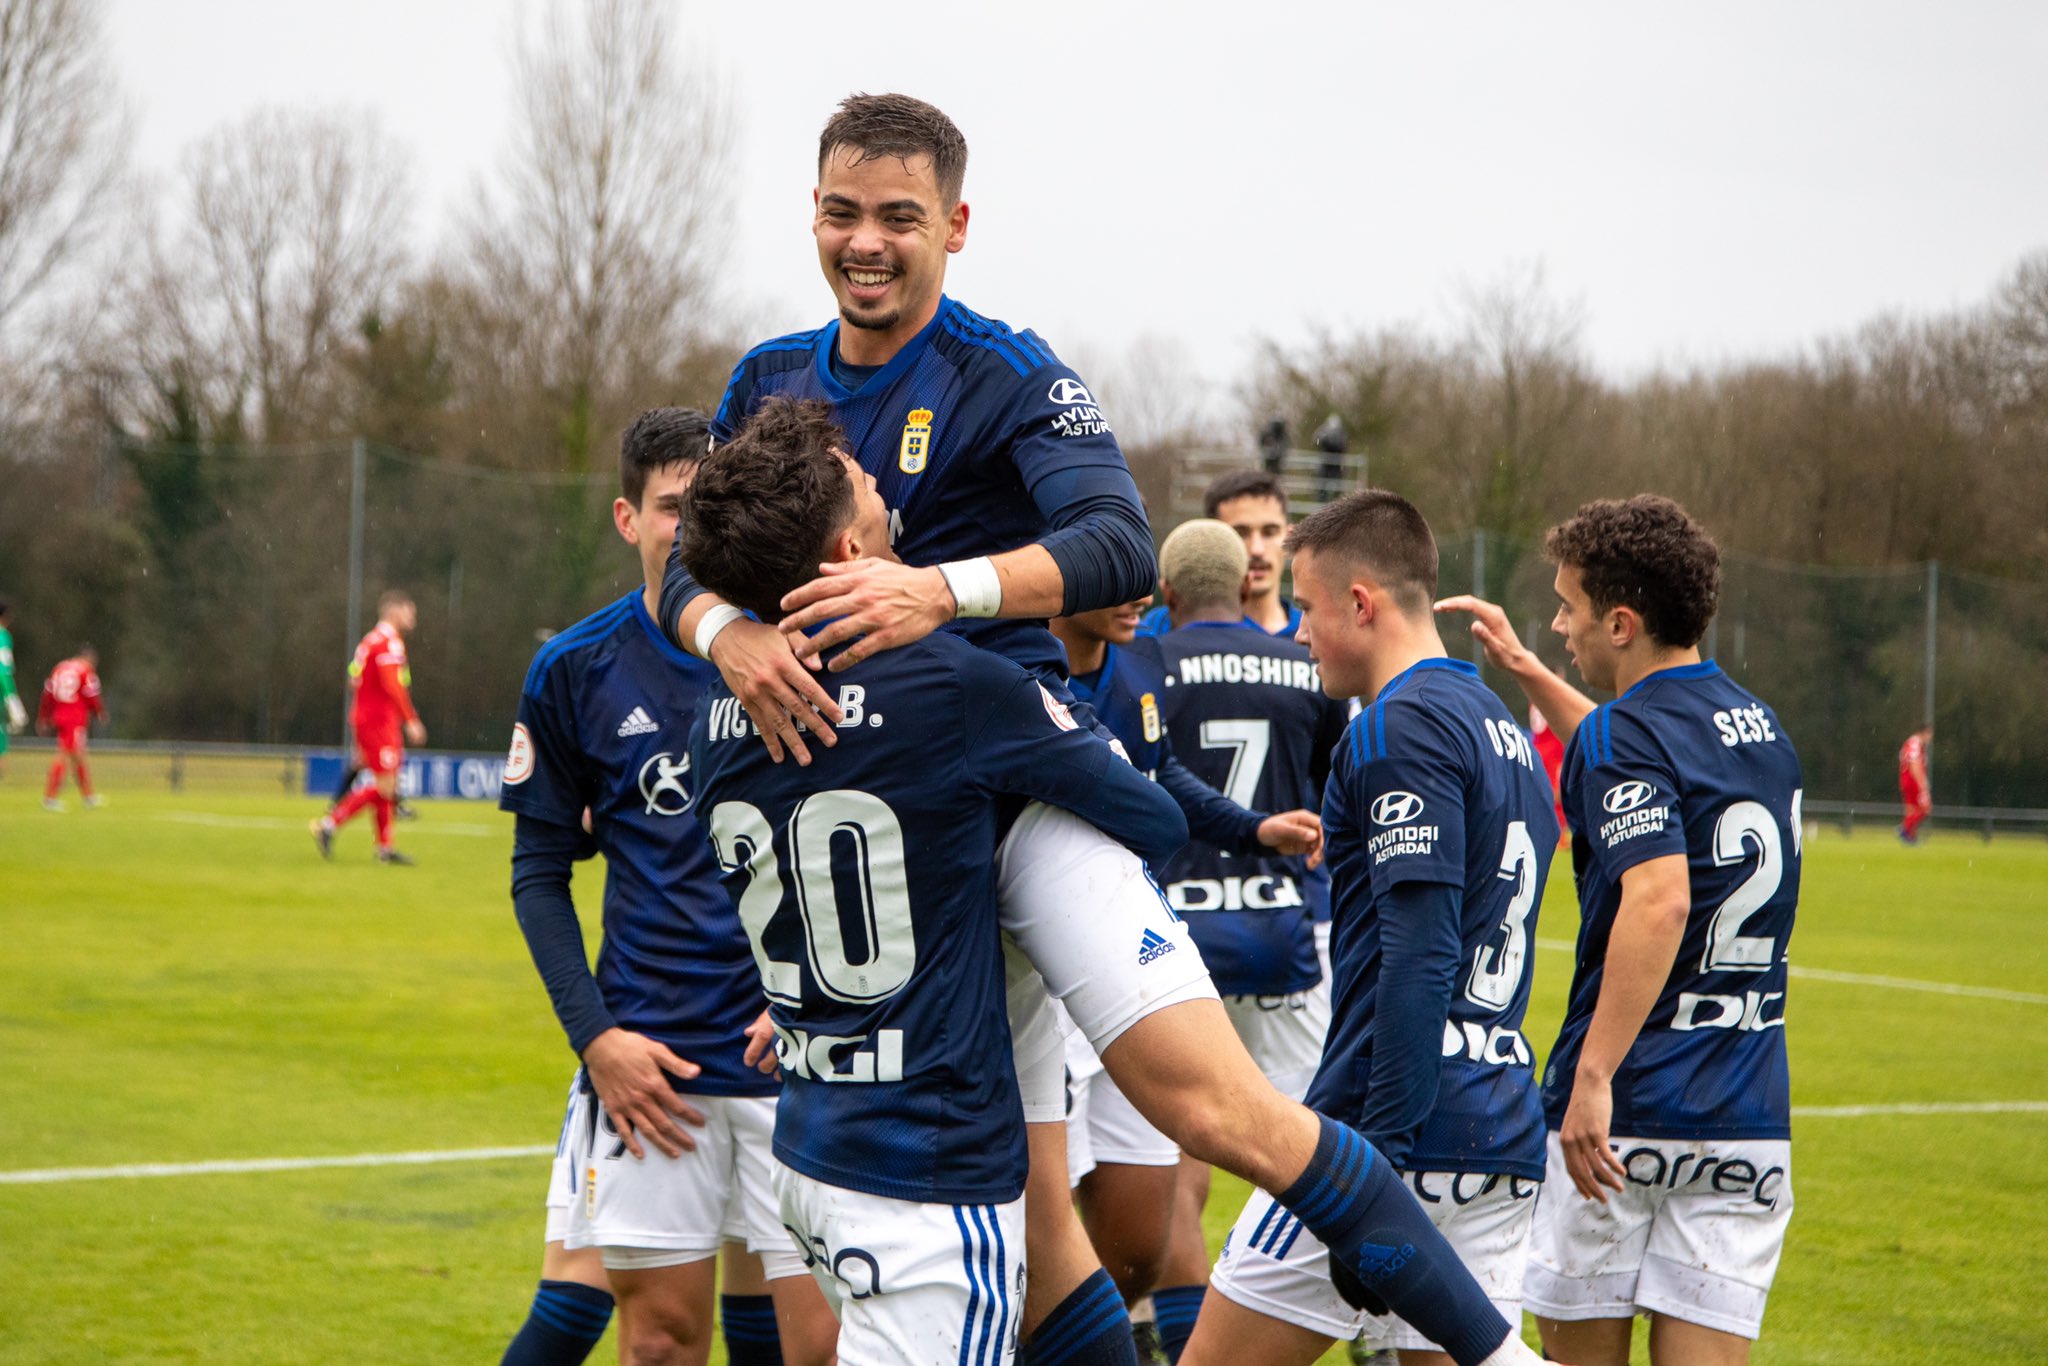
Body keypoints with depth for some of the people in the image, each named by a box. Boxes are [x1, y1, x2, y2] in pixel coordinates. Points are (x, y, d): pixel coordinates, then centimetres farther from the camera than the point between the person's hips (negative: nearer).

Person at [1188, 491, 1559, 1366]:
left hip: (1404, 1130, -9)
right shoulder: (1500, 730, 20)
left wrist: (1380, 1154, -20)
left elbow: (1418, 956, -19)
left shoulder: (1403, 724, -10)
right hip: (1502, 1141, 9)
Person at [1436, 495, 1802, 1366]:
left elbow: (1659, 899, -28)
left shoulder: (1628, 734, -11)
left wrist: (1593, 1079, -30)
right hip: (1749, 1123, 6)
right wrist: (1523, 668, 38)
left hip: (1626, 1121, -6)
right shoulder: (1761, 730, 14)